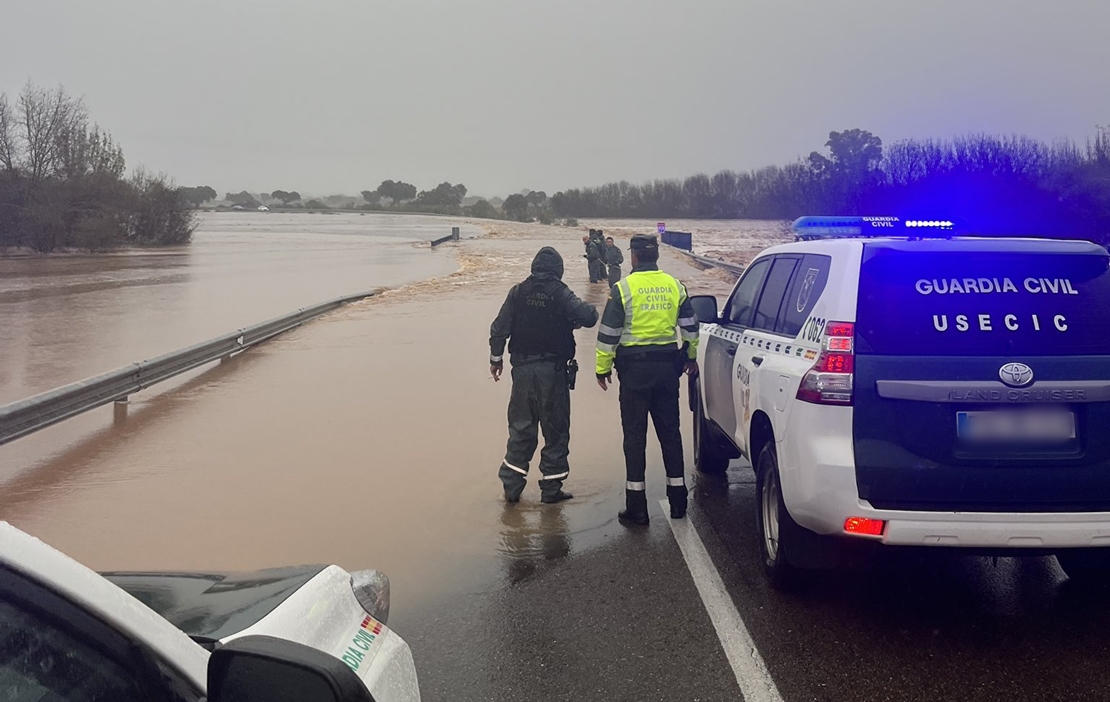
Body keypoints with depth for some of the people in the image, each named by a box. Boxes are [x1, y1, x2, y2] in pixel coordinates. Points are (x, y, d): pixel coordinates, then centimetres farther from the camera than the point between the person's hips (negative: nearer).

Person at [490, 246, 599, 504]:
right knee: (556, 429, 8)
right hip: (552, 370, -3)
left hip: (522, 369, 3)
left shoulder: (518, 292, 1)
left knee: (520, 427, 13)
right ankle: (551, 488, 11)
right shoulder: (561, 294, -9)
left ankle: (512, 484, 14)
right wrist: (589, 309, 6)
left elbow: (499, 328, 1)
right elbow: (588, 317, -18)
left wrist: (496, 358, 14)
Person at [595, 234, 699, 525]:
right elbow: (690, 327, 14)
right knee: (670, 432, 13)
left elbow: (608, 334, -8)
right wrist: (691, 357, 29)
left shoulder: (623, 289, -8)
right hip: (667, 366, 4)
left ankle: (637, 507, 1)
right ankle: (677, 500, 19)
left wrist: (603, 368, 2)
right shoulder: (675, 287, 5)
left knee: (635, 435, 1)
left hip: (635, 369, -4)